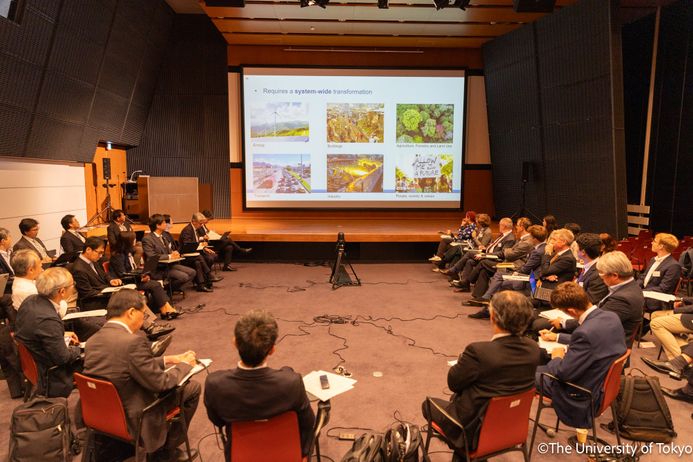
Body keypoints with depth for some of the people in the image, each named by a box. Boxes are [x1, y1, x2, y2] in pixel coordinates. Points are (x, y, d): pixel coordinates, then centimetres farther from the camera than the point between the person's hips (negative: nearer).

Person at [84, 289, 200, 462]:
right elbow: (160, 383, -21)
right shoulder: (133, 342, -28)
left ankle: (165, 448, 34)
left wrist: (166, 360, 10)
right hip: (134, 422, -8)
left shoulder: (92, 341, -2)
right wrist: (184, 365, -4)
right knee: (192, 387, 8)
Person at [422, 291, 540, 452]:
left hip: (474, 430, -6)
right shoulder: (533, 348, -14)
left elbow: (453, 383, -16)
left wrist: (462, 361, 1)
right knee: (456, 396, 31)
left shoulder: (478, 351, -33)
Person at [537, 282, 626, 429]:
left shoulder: (585, 333, -36)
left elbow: (564, 373, -26)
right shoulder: (612, 316, -9)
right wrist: (556, 337, 17)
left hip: (586, 398, -8)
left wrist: (557, 358, -5)